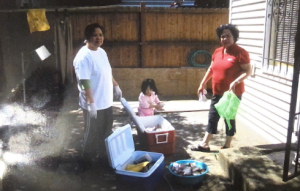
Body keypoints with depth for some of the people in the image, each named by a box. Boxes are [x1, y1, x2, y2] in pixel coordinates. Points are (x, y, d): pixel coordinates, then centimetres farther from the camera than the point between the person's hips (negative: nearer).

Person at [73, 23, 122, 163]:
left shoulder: (101, 52, 6)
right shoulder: (83, 57, -22)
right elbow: (84, 83, -25)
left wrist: (116, 86, 19)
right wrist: (91, 103, -25)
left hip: (106, 101, 9)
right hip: (94, 103, -9)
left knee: (106, 129, 22)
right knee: (92, 132, 9)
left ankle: (103, 152, 43)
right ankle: (89, 156, 30)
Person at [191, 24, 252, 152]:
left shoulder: (240, 52, -13)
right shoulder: (217, 52, 7)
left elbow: (248, 71, -16)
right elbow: (211, 69, 17)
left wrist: (235, 82, -29)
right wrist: (202, 84, 17)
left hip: (233, 93, -6)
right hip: (217, 92, 7)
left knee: (229, 118, 6)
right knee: (212, 117, 9)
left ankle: (227, 145, 21)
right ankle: (204, 144, 17)